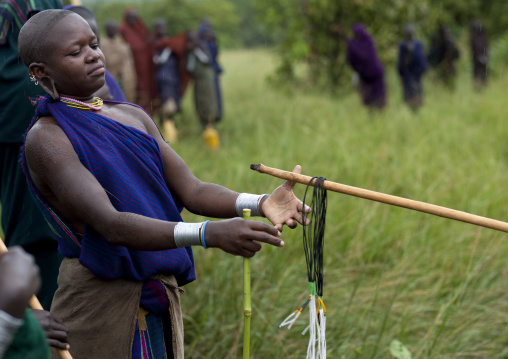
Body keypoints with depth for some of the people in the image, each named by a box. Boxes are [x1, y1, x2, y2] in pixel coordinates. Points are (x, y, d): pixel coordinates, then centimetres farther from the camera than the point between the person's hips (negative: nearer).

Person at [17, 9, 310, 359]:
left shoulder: (134, 117, 9)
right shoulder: (46, 138, -13)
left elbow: (192, 191, 1)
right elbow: (111, 224, -25)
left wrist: (261, 204, -18)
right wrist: (209, 234, -37)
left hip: (160, 295, 6)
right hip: (99, 300, -6)